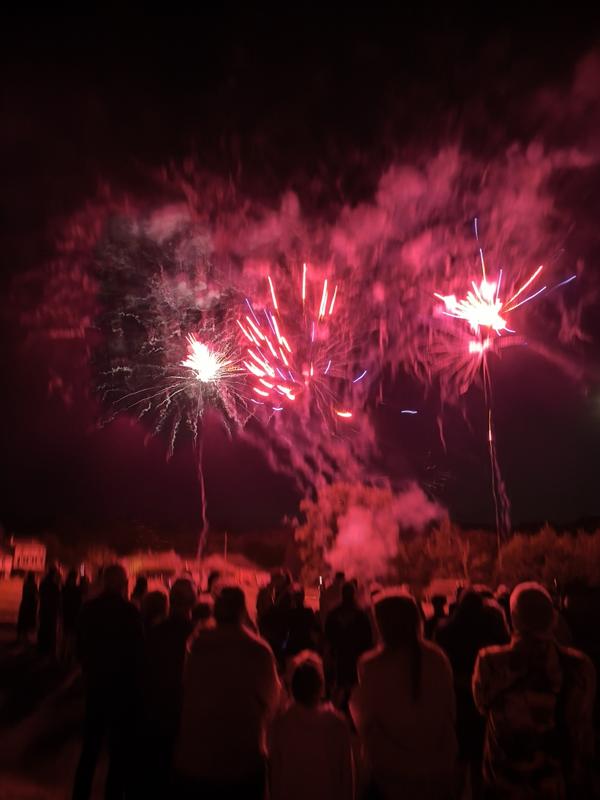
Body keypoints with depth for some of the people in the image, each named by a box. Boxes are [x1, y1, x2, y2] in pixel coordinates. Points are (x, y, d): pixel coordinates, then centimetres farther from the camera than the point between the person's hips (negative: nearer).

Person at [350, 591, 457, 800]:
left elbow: (366, 723, -10)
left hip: (391, 775, -3)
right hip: (435, 774, 3)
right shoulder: (438, 659, -11)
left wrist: (354, 699, 8)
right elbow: (449, 715, 0)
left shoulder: (371, 666, -20)